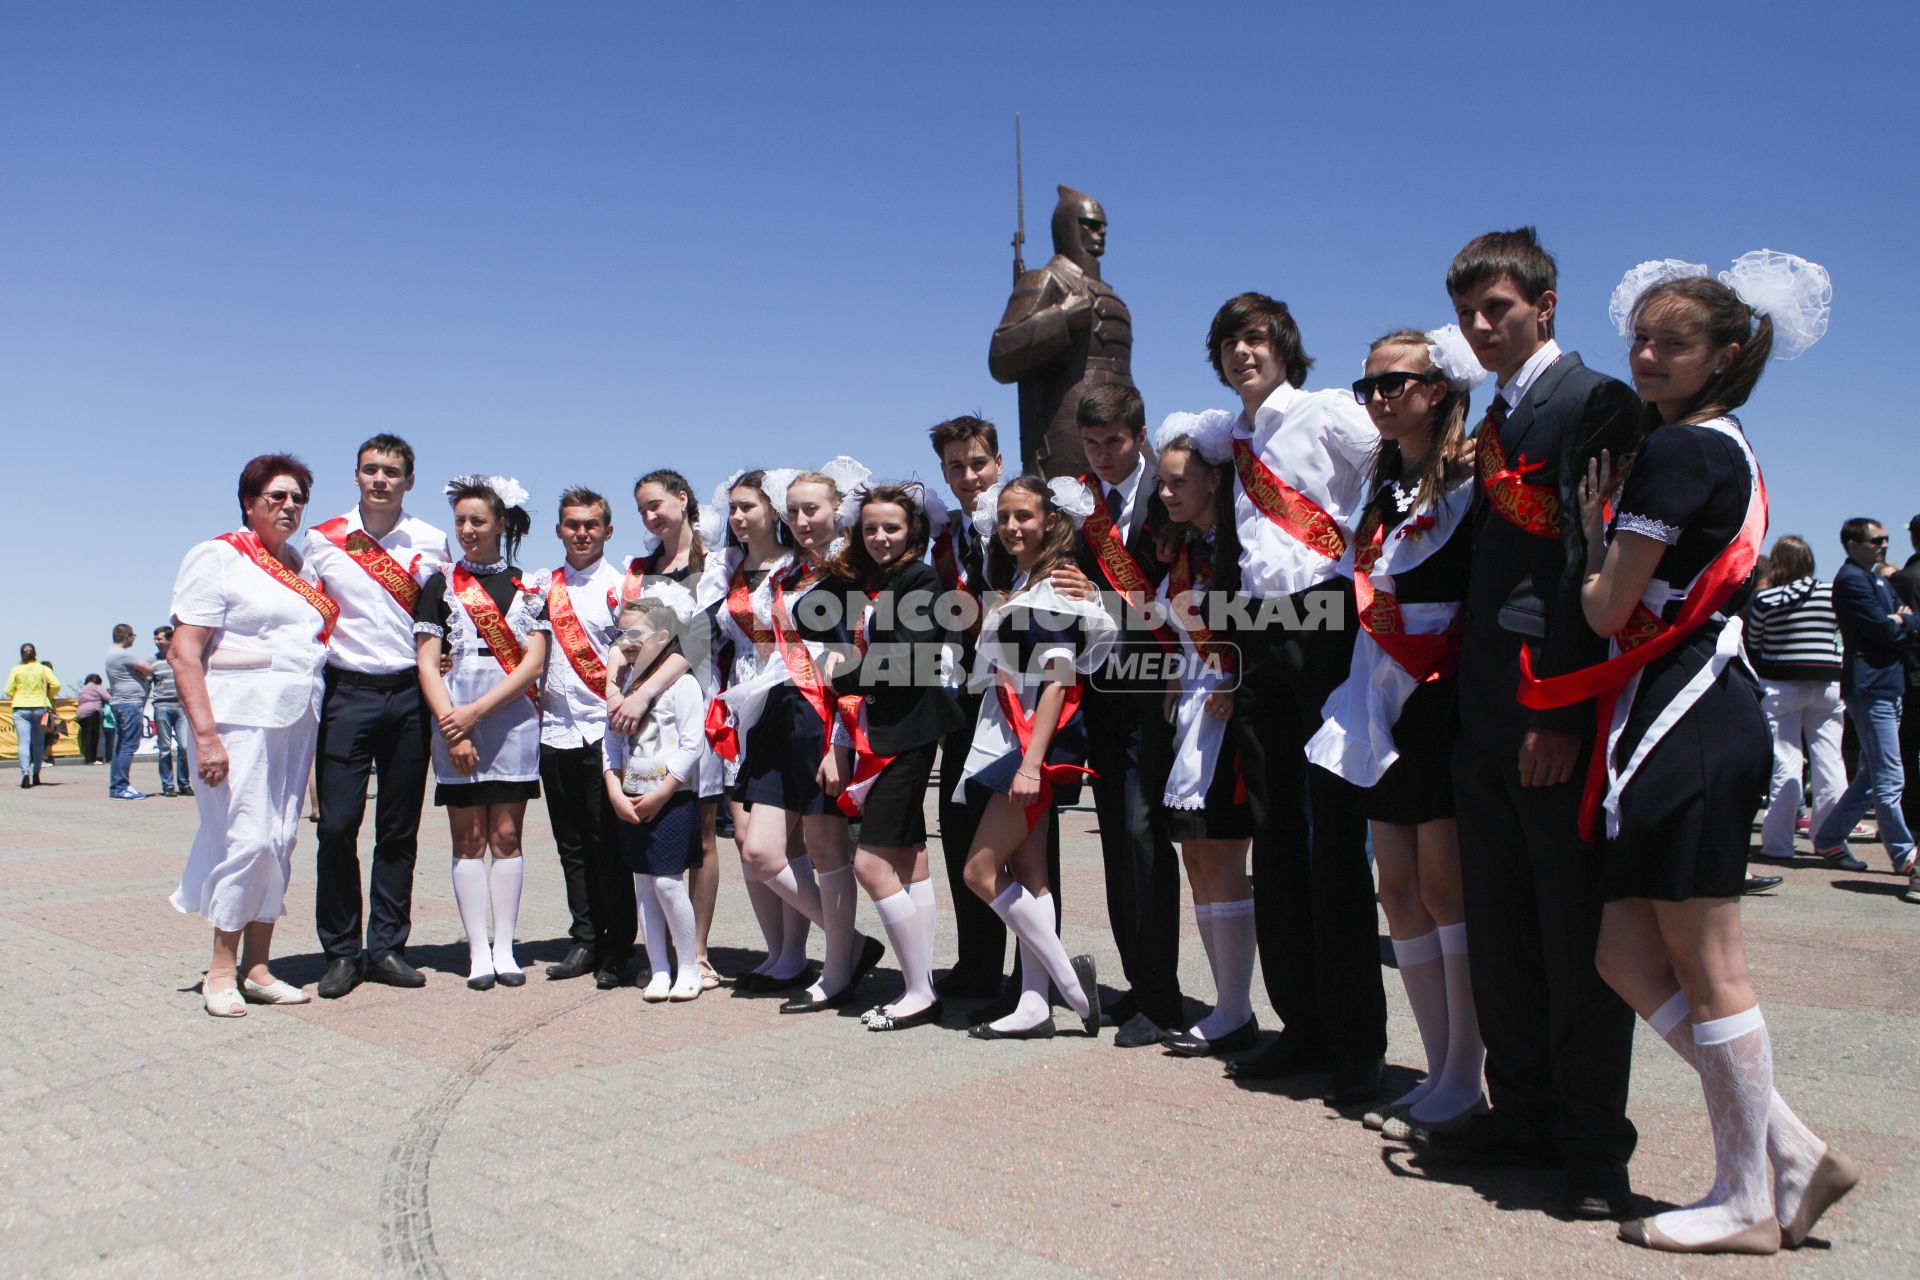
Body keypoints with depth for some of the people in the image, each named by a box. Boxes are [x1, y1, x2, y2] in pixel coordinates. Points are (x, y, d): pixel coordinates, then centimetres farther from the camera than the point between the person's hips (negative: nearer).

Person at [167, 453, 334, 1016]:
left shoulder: (305, 567, 17)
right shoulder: (219, 557, -2)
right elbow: (183, 653, -9)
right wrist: (205, 734, -18)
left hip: (296, 725, 6)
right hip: (238, 720, -6)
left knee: (280, 844, 6)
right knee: (245, 839, -9)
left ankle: (257, 966, 14)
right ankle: (222, 970, 5)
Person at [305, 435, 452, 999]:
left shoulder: (431, 541, 7)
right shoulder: (323, 539, 5)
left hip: (409, 694, 1)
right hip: (347, 693, -1)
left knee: (400, 829, 6)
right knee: (337, 826, -6)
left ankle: (386, 947, 15)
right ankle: (341, 952, 7)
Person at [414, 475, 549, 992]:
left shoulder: (527, 588, 8)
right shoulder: (441, 585, 8)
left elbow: (533, 663, -1)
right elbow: (427, 664, 2)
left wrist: (477, 711, -11)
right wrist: (452, 729, -10)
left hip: (513, 719, 0)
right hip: (455, 720, 0)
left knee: (506, 836, 2)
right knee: (469, 839, 2)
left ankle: (504, 949, 8)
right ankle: (478, 951, 7)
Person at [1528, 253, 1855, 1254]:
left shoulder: (1676, 450, -10)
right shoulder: (1726, 450, 20)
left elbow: (1607, 608, -10)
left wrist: (1592, 528, 4)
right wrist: (1606, 530, 7)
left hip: (1683, 717, -10)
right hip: (1704, 710, 10)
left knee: (1706, 971, -1)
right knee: (1629, 957, 11)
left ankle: (1747, 1202, 12)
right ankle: (1790, 1150, 17)